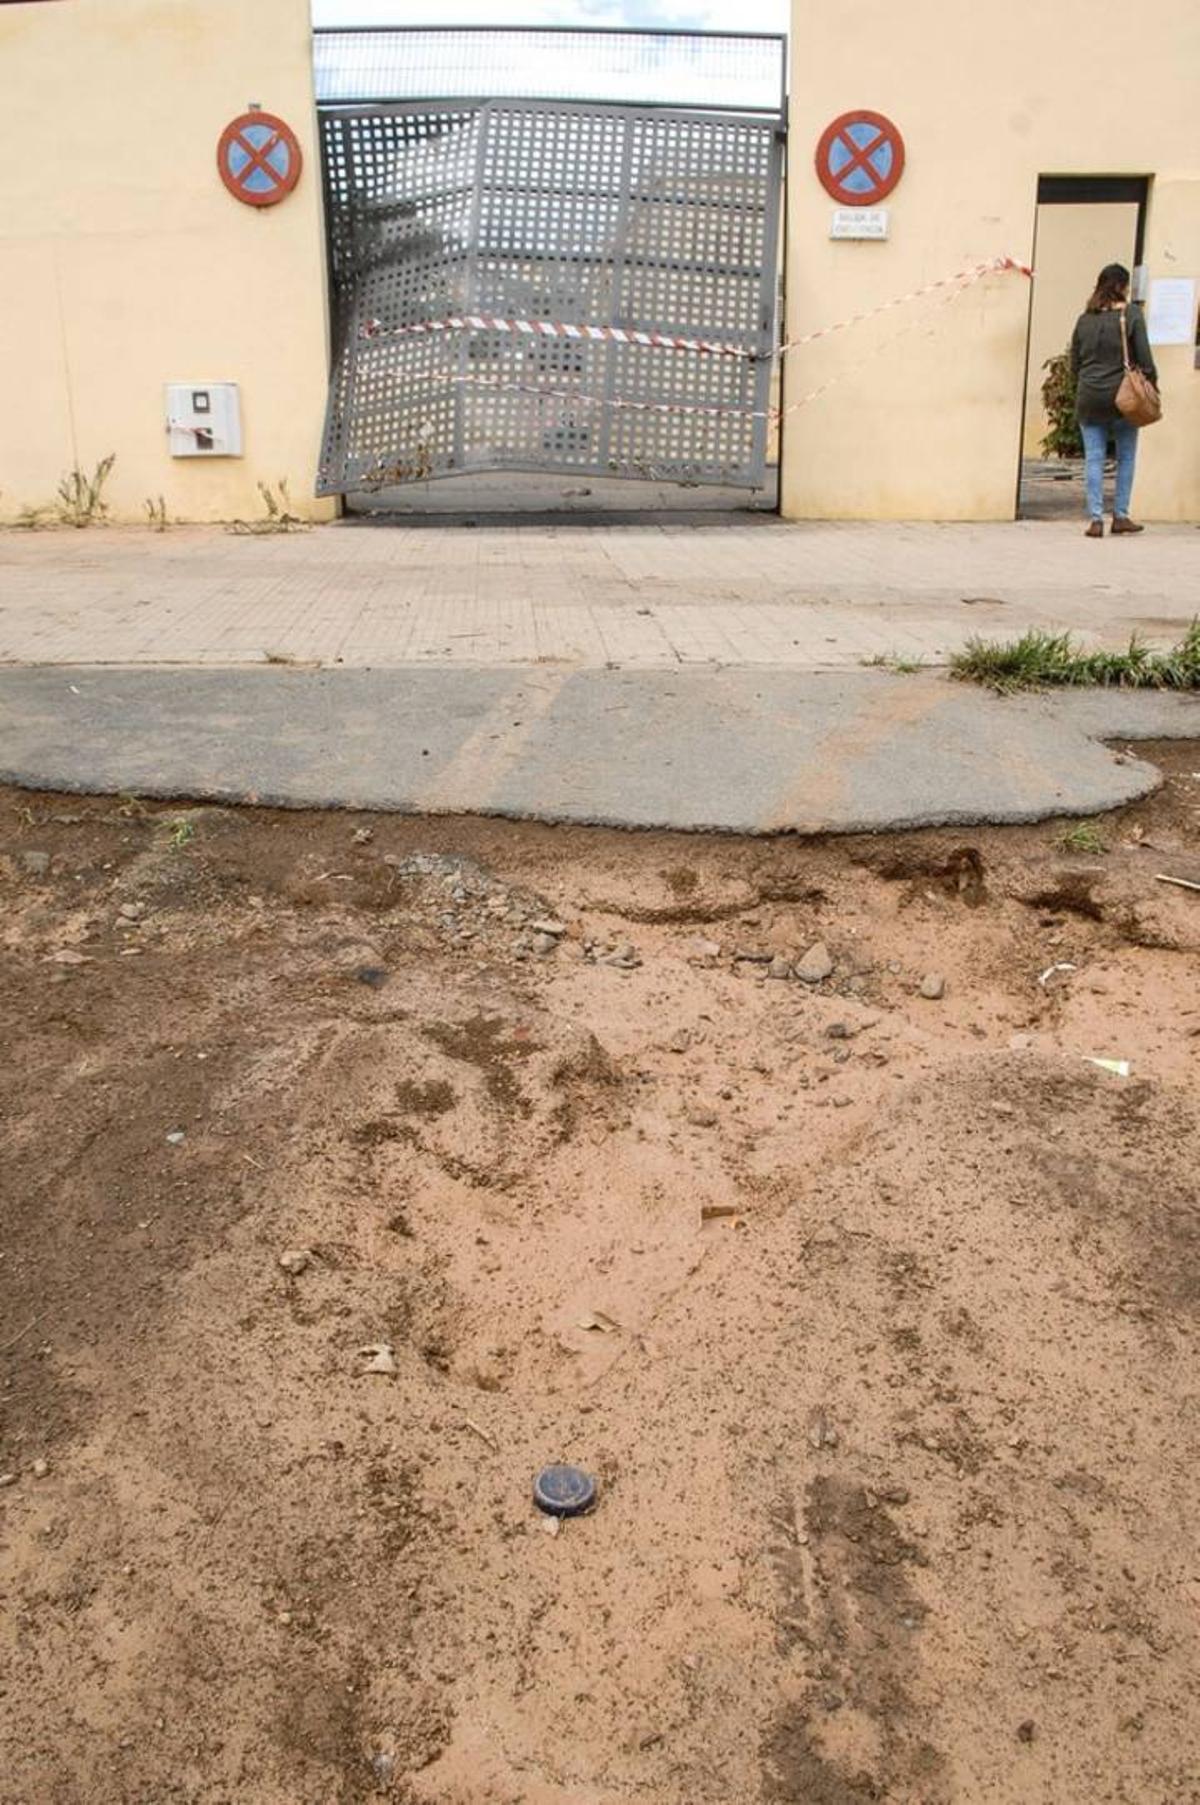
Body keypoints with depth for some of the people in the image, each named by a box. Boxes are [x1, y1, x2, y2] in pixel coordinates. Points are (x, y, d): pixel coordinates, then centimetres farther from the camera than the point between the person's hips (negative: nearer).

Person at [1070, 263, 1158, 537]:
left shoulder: (1084, 319, 6)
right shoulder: (1131, 314, -5)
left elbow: (1074, 363, 10)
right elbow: (1143, 357, -5)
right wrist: (1152, 381, 8)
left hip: (1089, 398, 2)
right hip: (1123, 396, -2)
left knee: (1093, 459, 4)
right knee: (1126, 457, 10)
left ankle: (1096, 520, 0)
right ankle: (1120, 516, 12)